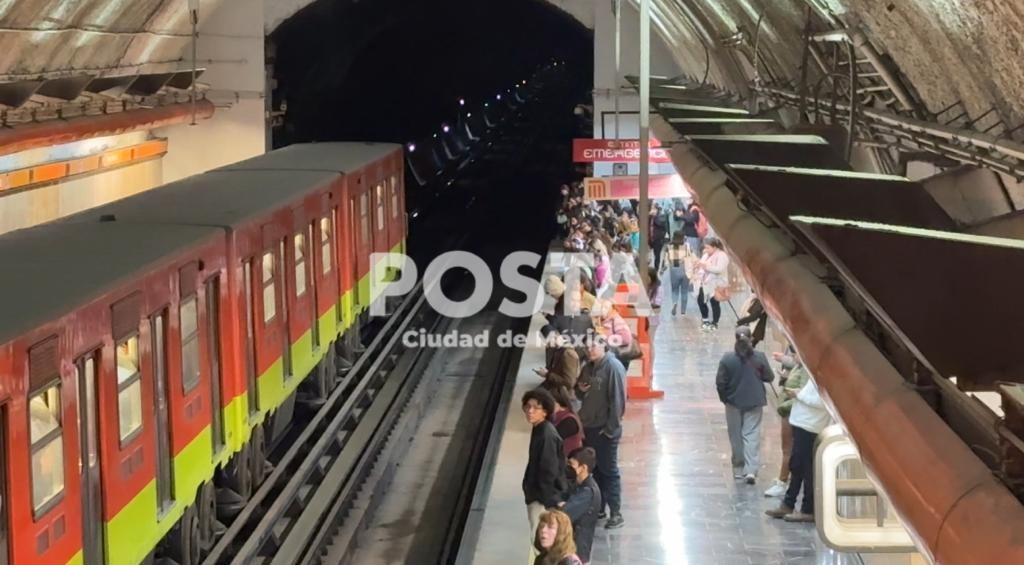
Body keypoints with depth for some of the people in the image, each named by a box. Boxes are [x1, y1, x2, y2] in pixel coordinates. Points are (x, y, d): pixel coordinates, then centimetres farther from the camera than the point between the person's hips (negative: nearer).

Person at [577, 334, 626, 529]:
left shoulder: (613, 367, -15)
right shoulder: (589, 367, 9)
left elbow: (618, 400, -18)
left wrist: (610, 428, -18)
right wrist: (580, 389, -4)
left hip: (605, 430, -8)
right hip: (588, 427, 8)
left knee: (608, 471, -2)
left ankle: (616, 514, 5)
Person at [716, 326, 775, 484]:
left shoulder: (727, 358, -12)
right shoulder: (759, 357, -11)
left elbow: (720, 382, -10)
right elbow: (769, 377, -1)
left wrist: (724, 398, 6)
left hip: (733, 401, 0)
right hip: (754, 402, 0)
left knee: (736, 436, 13)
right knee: (752, 435, 3)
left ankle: (739, 469, 21)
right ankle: (751, 470, -8)